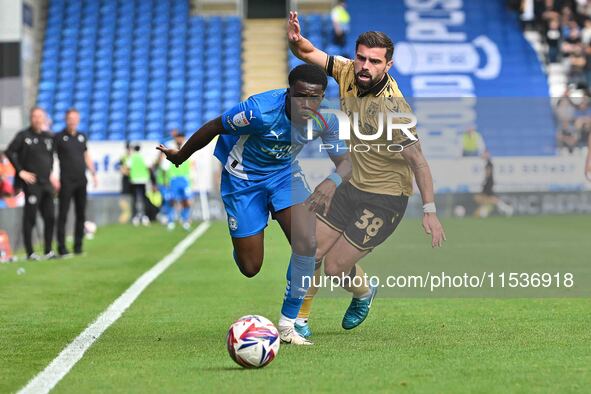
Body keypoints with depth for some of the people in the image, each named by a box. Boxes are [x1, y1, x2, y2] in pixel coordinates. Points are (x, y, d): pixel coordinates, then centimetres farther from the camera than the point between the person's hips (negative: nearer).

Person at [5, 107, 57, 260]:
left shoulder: (48, 137, 12)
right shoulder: (23, 136, -5)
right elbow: (9, 152, -8)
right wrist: (20, 171, -11)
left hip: (46, 184, 6)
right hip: (31, 183, -6)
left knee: (50, 218, 6)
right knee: (30, 218, -5)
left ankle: (48, 251, 14)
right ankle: (30, 252, -2)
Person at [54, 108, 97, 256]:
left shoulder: (82, 136, 13)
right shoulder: (59, 137, -3)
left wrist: (93, 174, 17)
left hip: (81, 181, 5)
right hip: (66, 182, -5)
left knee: (81, 215, 7)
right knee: (63, 215, -4)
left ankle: (78, 246, 13)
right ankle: (61, 247, -2)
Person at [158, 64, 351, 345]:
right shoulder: (261, 109, -35)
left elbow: (345, 160, -17)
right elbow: (213, 127, -20)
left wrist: (333, 180, -42)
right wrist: (180, 156, -4)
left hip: (284, 171, 3)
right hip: (242, 177, -3)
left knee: (307, 243, -20)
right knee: (250, 268, 1)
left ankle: (288, 324, -4)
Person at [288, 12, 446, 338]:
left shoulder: (392, 106, -27)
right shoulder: (348, 72, -7)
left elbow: (417, 159, -29)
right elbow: (308, 54, -1)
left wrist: (429, 210, -35)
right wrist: (296, 40, -26)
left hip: (385, 199, -6)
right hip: (352, 186, 6)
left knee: (334, 268, -3)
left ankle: (363, 293, 31)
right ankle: (299, 319, 26)